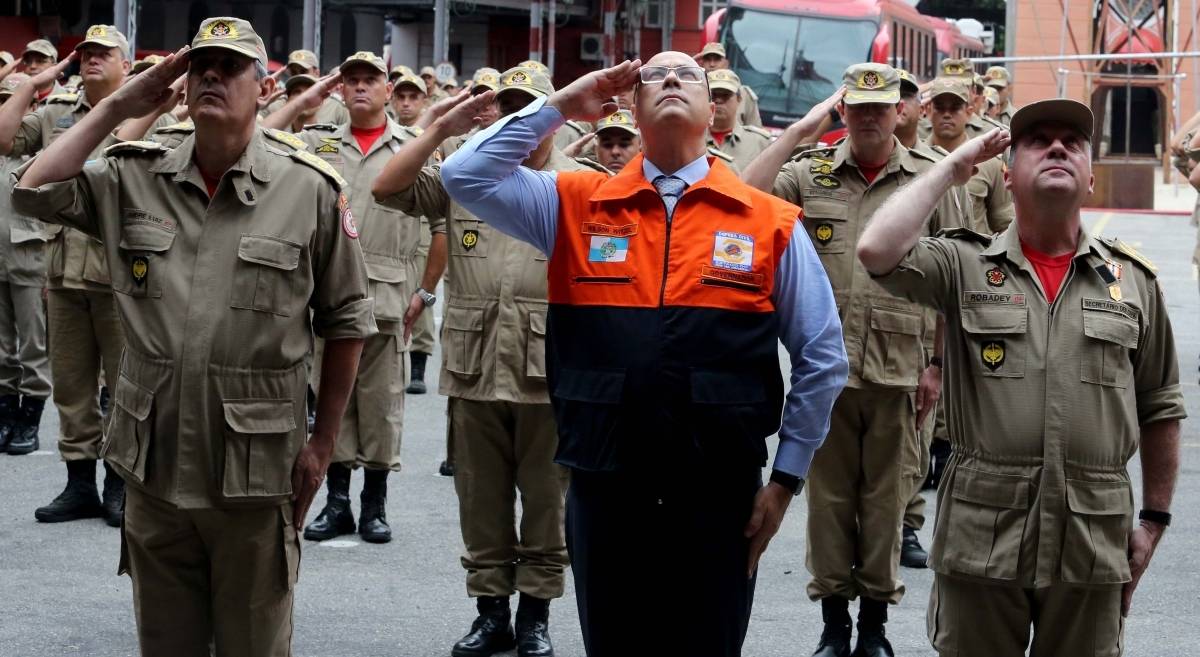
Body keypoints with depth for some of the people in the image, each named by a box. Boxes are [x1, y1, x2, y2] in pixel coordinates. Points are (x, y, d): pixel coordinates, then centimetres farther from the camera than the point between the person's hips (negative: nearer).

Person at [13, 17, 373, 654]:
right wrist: (117, 106, -2)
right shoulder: (133, 178, 6)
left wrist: (322, 442, 0)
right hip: (154, 467, 3)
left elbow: (345, 322, 1)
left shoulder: (311, 190, -4)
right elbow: (34, 190, -5)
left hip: (255, 476, -3)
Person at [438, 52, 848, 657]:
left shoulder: (771, 222, 2)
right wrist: (560, 106, 1)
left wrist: (786, 478, 1)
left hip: (718, 495, -1)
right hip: (602, 489, 1)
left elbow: (822, 358, 5)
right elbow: (465, 176, -2)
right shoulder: (576, 205, 7)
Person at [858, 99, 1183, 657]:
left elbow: (1160, 411, 12)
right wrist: (953, 167, -7)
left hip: (1094, 542, 2)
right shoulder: (965, 265, 2)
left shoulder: (1134, 280, 7)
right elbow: (877, 251, -17)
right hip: (981, 534, -1)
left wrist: (1154, 520, 9)